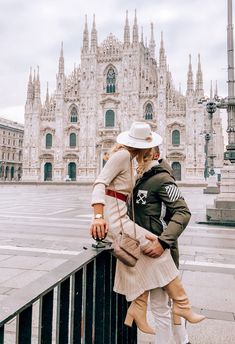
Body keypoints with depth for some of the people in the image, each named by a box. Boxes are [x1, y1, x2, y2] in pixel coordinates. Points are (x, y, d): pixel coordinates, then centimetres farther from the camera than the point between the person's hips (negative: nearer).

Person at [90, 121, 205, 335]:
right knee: (159, 249, -6)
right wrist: (98, 216, -34)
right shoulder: (122, 155, -13)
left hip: (120, 217, 10)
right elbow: (100, 183, -23)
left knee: (145, 262, 8)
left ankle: (137, 313, 16)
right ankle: (181, 304, 6)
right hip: (113, 218, -10)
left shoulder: (128, 158, 15)